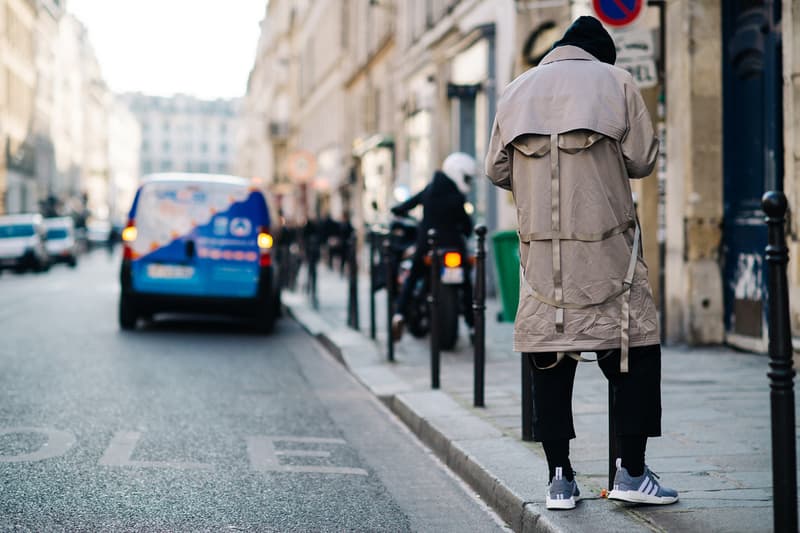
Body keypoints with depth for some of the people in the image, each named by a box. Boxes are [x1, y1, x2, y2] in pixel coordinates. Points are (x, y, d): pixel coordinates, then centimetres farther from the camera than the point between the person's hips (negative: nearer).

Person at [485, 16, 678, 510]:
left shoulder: (517, 89, 13)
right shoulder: (616, 81, 4)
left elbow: (497, 169, 12)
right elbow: (642, 159, 0)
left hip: (540, 249, 3)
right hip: (605, 247, -3)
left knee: (549, 359, 6)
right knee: (636, 350, 5)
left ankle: (560, 478, 7)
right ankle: (631, 472, 3)